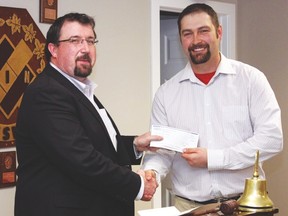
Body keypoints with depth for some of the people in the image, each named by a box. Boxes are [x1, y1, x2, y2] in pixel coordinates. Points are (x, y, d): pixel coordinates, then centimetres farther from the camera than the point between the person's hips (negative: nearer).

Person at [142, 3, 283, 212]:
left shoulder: (251, 78, -4)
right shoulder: (166, 93, 3)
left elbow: (272, 137, -11)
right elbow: (160, 149, 1)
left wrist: (212, 158, -16)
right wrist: (151, 172, -21)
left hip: (244, 202, -1)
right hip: (188, 206, 2)